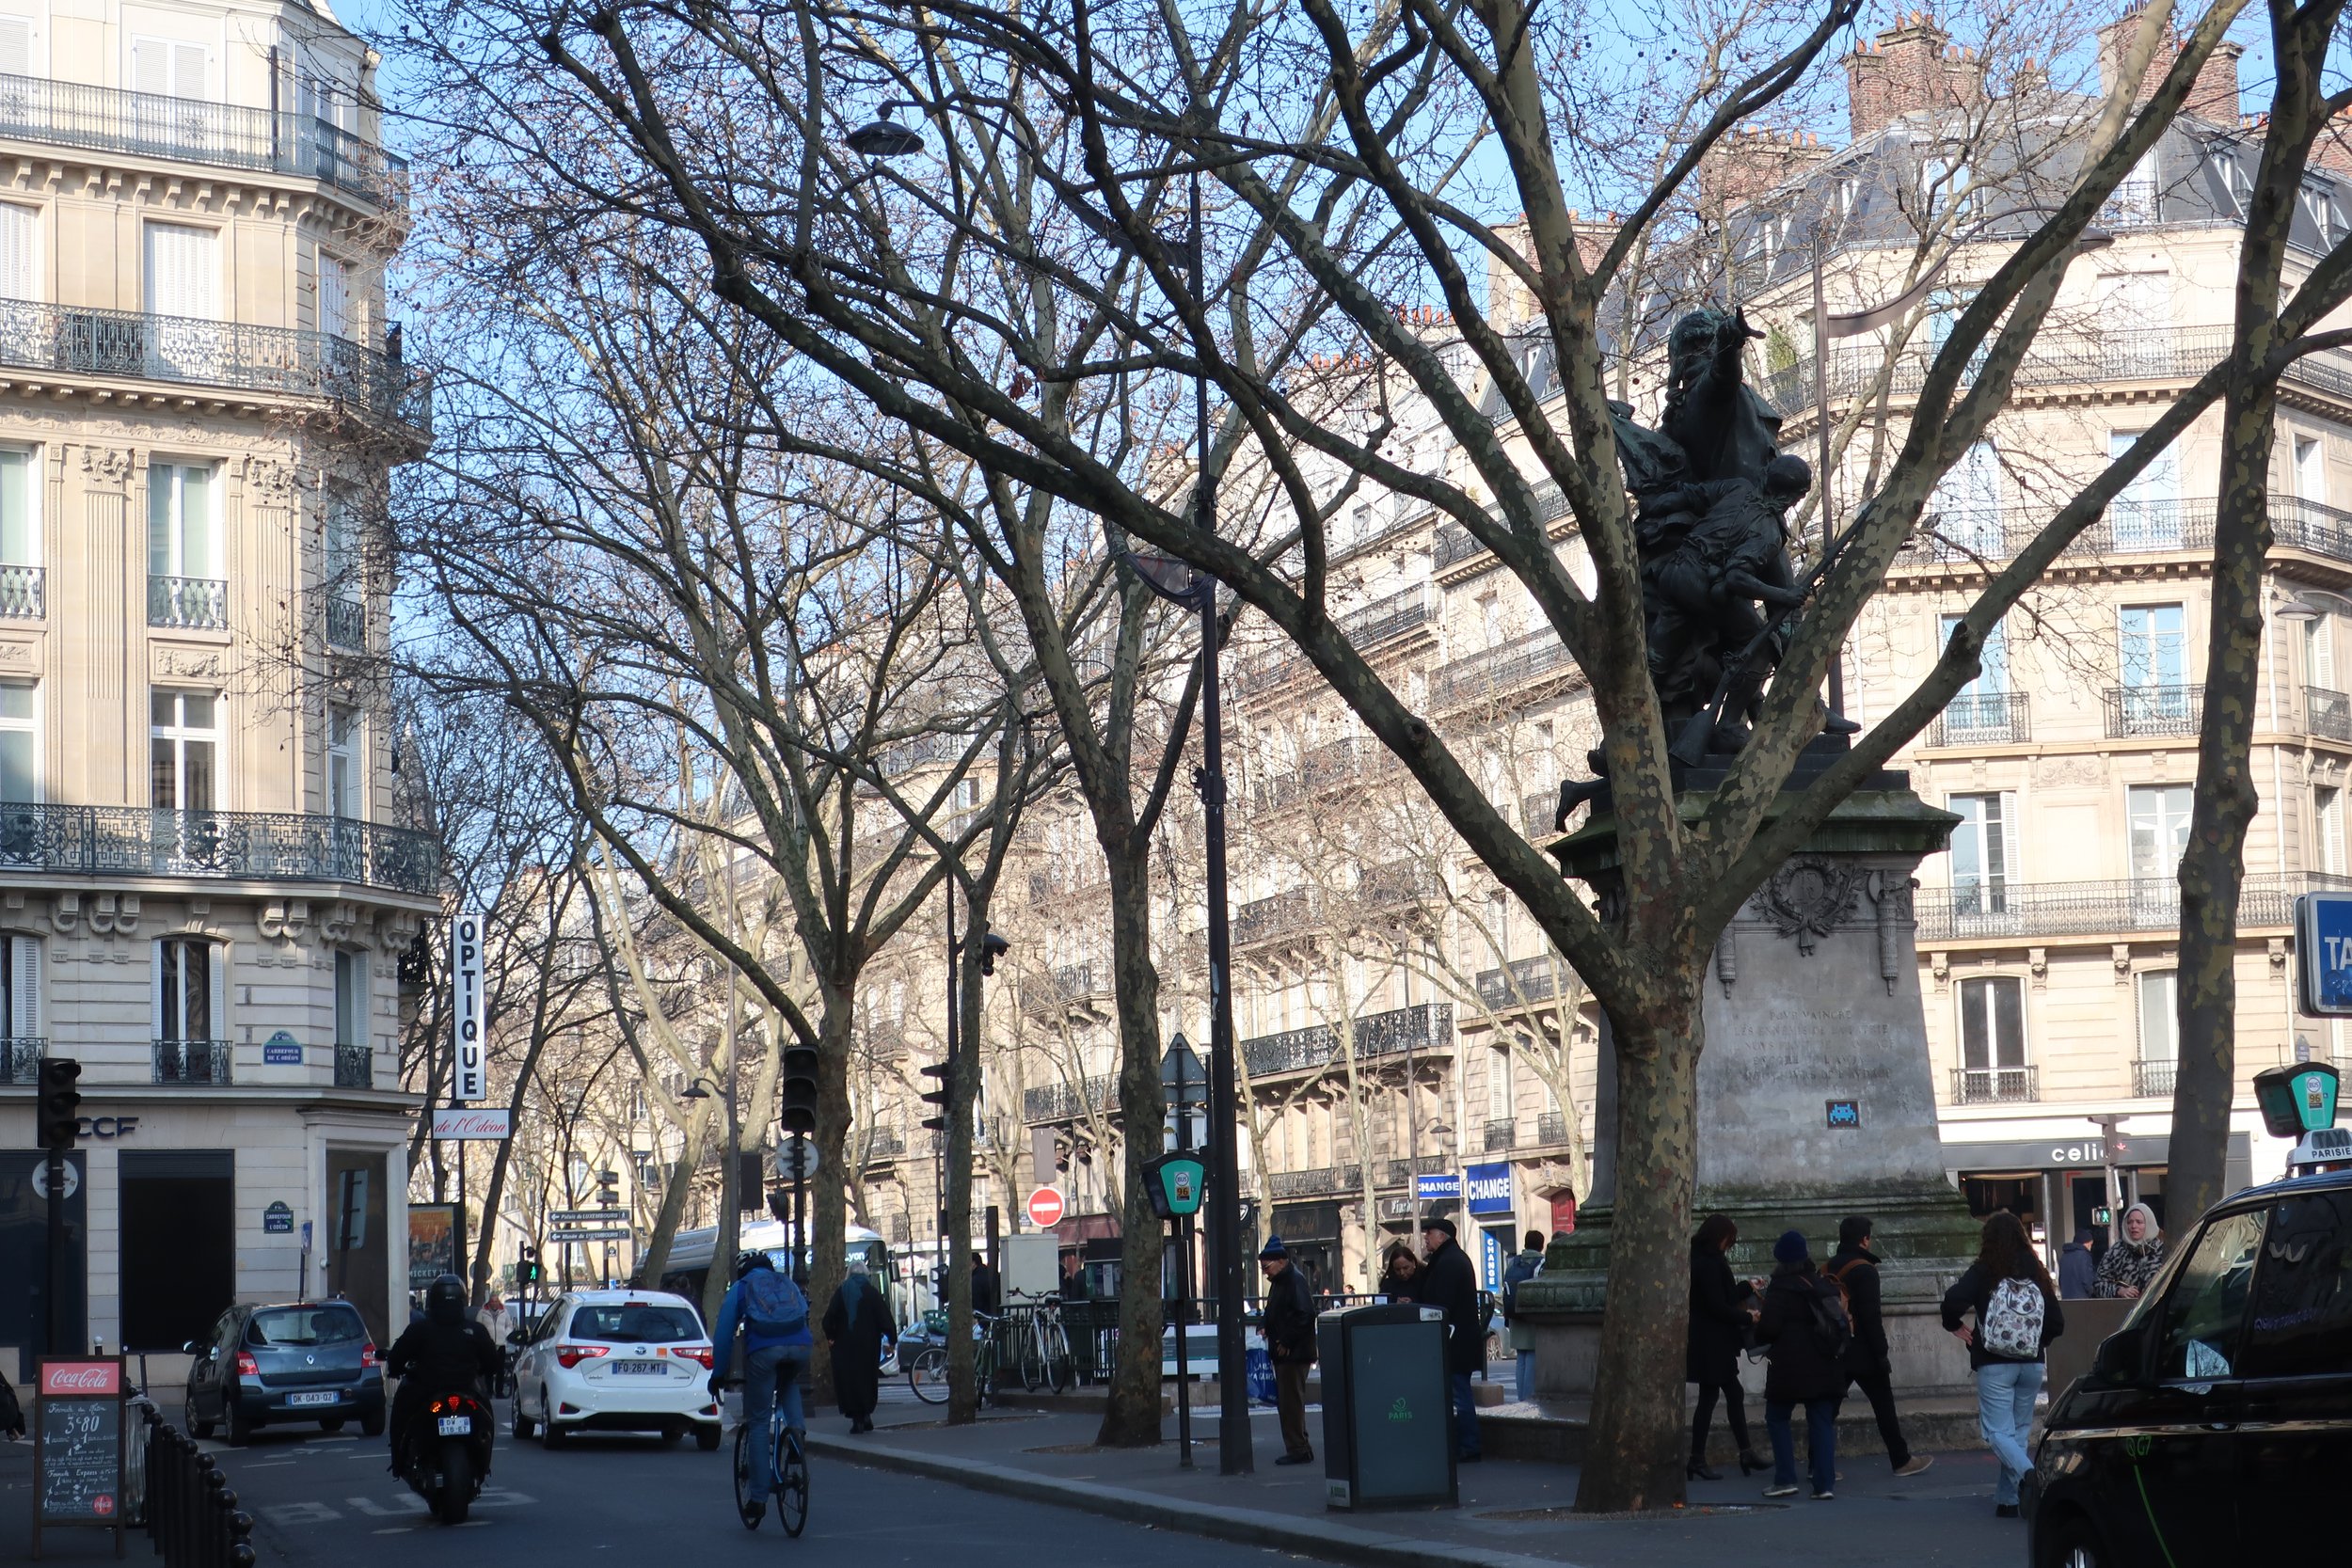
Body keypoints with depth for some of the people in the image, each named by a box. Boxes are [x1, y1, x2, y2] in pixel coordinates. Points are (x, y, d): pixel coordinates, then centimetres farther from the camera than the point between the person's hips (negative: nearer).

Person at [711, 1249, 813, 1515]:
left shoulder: (740, 1288, 22)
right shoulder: (788, 1284, 31)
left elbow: (724, 1334, 17)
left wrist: (718, 1374, 23)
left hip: (763, 1350, -3)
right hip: (801, 1346, 3)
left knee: (758, 1422, 6)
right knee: (789, 1384, 37)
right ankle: (796, 1426, 9)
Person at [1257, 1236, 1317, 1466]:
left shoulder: (1295, 1280, -15)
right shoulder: (1279, 1281, 16)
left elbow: (1305, 1315, -24)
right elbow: (1273, 1313, 27)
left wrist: (1286, 1342, -20)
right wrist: (1263, 1327, 6)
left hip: (1294, 1353, -10)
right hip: (1283, 1353, 10)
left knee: (1291, 1400, -7)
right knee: (1286, 1401, 14)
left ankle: (1297, 1450, -3)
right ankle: (1299, 1448, 21)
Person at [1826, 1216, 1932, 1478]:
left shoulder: (1828, 1269, 7)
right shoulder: (1864, 1270, -14)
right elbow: (1871, 1317, -18)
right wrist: (1881, 1354, -13)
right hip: (1863, 1355, -6)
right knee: (1884, 1407, 5)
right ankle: (1901, 1460, 12)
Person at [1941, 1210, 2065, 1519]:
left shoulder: (1984, 1272, -8)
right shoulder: (2037, 1274, 3)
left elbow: (1953, 1300, -23)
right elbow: (2057, 1323, 5)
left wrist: (1955, 1326, -4)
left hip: (1995, 1365, -4)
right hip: (2031, 1365, 4)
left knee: (1998, 1433, -3)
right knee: (2018, 1431, 15)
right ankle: (2008, 1499, 14)